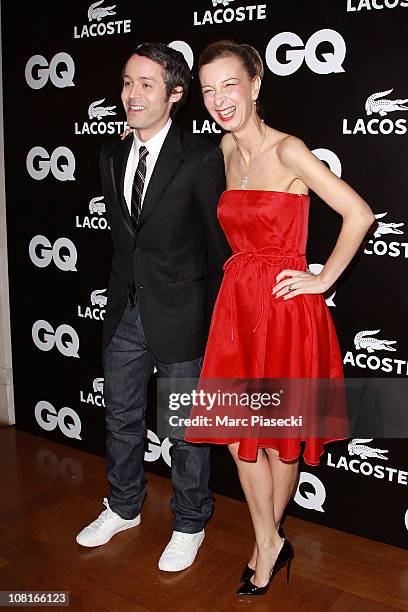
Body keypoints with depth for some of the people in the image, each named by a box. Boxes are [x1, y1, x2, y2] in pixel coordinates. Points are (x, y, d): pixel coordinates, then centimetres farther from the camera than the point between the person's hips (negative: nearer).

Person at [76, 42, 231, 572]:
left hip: (179, 315, -6)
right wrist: (126, 286, 15)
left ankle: (190, 524, 31)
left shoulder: (201, 157, -13)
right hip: (126, 311, 6)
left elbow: (219, 241, -8)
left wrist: (215, 315, -3)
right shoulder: (112, 155, 6)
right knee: (121, 417, 19)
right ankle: (124, 508, 42)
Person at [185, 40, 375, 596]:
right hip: (238, 303, 7)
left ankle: (267, 540, 35)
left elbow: (359, 213, -17)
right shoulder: (228, 147, 8)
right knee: (238, 435, 11)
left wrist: (323, 279, -11)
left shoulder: (287, 151, -14)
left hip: (285, 308, -6)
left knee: (278, 437, 10)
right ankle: (270, 544, 30)